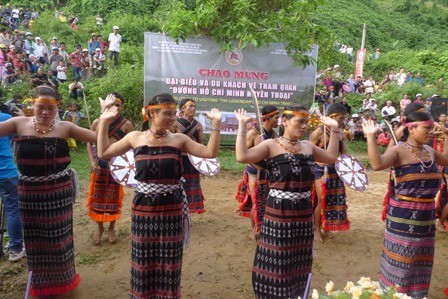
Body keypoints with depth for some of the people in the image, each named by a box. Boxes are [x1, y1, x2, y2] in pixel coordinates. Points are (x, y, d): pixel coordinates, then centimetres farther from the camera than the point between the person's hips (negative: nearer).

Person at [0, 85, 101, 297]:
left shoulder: (64, 127, -6)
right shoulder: (19, 124, -3)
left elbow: (97, 137, -12)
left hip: (59, 192, -1)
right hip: (30, 193, 1)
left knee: (59, 238, 11)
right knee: (35, 239, 15)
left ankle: (60, 280, 36)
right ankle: (40, 281, 40)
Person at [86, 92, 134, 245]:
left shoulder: (126, 124, -4)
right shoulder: (97, 122, 0)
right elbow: (89, 143, 5)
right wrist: (92, 161, -8)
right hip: (100, 163, 1)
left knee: (114, 197, 8)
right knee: (97, 196, 8)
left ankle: (111, 228, 25)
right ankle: (99, 227, 26)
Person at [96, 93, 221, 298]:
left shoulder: (179, 139, -2)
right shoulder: (135, 138, 1)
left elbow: (210, 153, -8)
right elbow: (103, 153, 7)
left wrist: (216, 124, -13)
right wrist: (104, 122, 6)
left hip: (171, 209, 0)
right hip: (143, 208, 1)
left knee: (169, 261, 11)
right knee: (144, 261, 15)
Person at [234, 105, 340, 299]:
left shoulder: (308, 146, 8)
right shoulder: (271, 145, -9)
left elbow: (331, 157, 21)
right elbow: (242, 157, -23)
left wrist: (334, 130, 17)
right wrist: (242, 126, -19)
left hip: (304, 213, 5)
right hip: (278, 213, -5)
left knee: (299, 264, 18)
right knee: (275, 264, 7)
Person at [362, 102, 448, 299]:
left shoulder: (429, 151, 7)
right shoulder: (398, 151, -16)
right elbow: (377, 164, -36)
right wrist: (371, 136, -35)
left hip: (425, 217, 7)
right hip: (402, 217, -7)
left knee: (420, 262, 19)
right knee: (399, 262, 5)